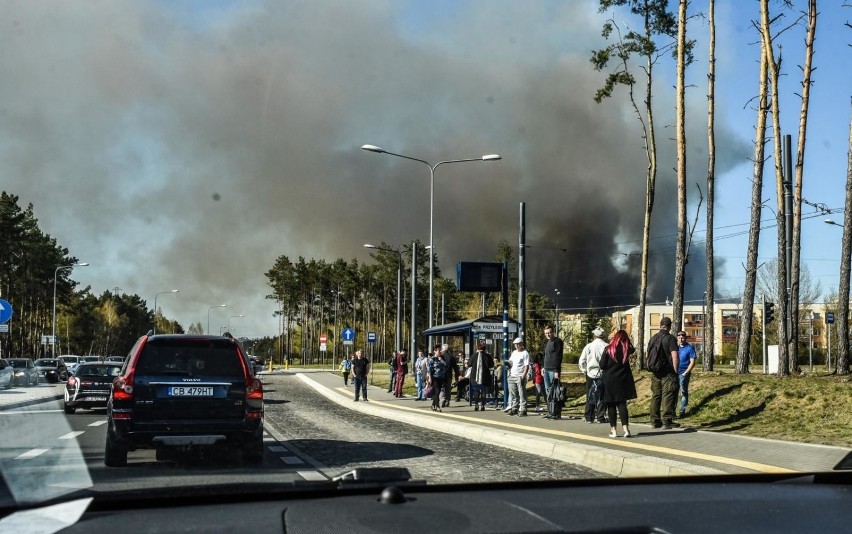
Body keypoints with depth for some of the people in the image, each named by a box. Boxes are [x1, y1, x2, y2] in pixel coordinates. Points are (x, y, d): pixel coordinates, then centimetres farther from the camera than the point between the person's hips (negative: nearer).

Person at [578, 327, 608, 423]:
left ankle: (589, 417, 10)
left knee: (590, 397, 9)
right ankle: (600, 417, 7)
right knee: (601, 397, 7)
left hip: (591, 375, 1)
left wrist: (585, 371, 11)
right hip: (603, 375, -1)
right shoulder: (606, 347, -8)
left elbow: (582, 361, -3)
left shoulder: (589, 346, -5)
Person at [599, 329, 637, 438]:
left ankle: (613, 429, 5)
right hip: (623, 380, 2)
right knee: (622, 404, 5)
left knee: (611, 405, 5)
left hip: (609, 380, -2)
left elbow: (602, 366, -7)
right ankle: (625, 428, -8)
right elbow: (633, 349, 25)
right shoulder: (627, 349, -1)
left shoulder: (608, 349, -8)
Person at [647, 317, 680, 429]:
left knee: (655, 395, 10)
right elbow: (674, 356, -16)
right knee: (668, 395, -4)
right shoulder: (670, 338, -9)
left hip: (655, 372, 6)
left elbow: (647, 355, 16)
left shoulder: (653, 338, 10)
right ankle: (667, 420, -7)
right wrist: (675, 370, -8)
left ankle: (655, 421, 13)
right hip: (668, 372, -6)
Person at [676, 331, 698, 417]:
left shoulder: (690, 348, -2)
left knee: (684, 392, -1)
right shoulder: (676, 347, 11)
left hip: (684, 374, -4)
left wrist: (685, 373, -13)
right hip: (675, 373, 4)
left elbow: (692, 363, -6)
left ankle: (682, 411, 4)